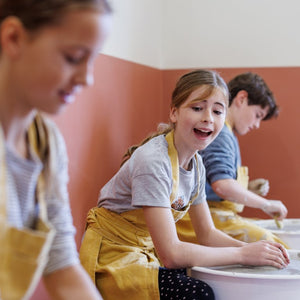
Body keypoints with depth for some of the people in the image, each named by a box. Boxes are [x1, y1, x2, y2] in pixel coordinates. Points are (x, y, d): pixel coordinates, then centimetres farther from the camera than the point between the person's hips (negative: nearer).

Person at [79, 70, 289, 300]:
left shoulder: (196, 164, 1)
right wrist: (243, 254, -23)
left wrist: (252, 248, -11)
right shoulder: (152, 161, -25)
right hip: (114, 257, -7)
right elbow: (170, 254, -28)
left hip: (148, 253, 8)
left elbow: (207, 233, 7)